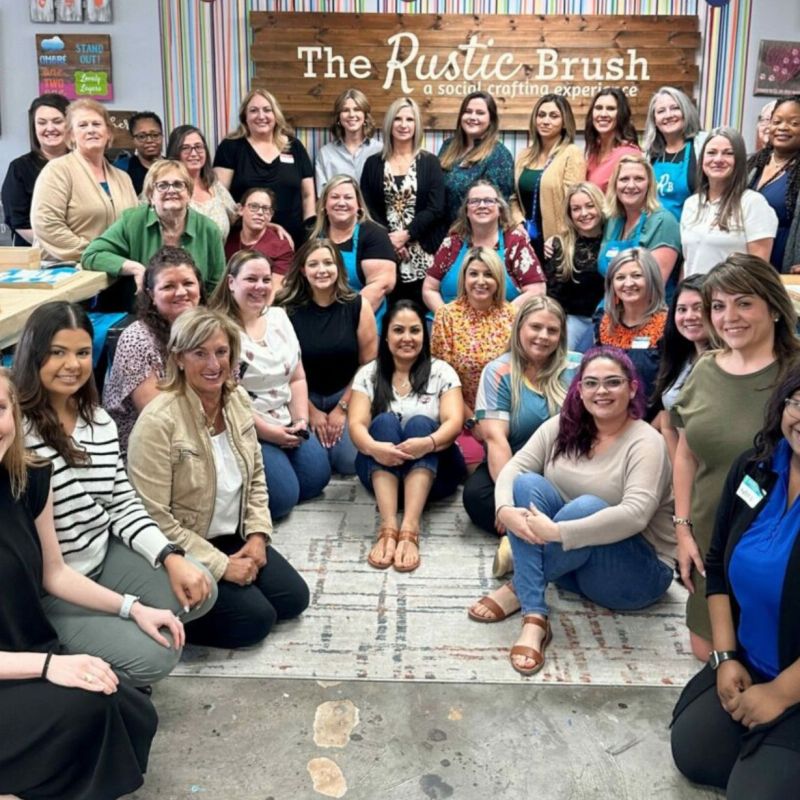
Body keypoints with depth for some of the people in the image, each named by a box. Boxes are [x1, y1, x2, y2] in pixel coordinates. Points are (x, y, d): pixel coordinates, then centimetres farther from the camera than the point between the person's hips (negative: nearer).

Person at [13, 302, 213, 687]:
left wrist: (171, 557, -7)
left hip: (107, 555, 7)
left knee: (200, 592, -5)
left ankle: (108, 627, 14)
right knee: (155, 655, -15)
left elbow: (123, 503, 4)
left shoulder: (99, 421, 5)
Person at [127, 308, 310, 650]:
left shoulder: (238, 400, -3)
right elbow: (155, 519, -24)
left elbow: (255, 476, 10)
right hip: (182, 550, -7)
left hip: (234, 537, 7)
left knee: (294, 598, 2)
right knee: (255, 619, -13)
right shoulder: (158, 421, -25)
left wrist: (257, 535, -3)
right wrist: (220, 565, -21)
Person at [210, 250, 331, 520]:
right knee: (282, 496, -17)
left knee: (316, 479, 0)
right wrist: (268, 432, -17)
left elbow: (297, 378, 12)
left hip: (287, 426, 7)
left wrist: (301, 420, -3)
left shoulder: (279, 317, 9)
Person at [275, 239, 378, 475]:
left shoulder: (358, 306, -5)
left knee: (349, 462, -18)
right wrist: (311, 411, -6)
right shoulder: (288, 310, -7)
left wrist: (342, 409, -6)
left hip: (346, 395, 1)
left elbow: (369, 363, -3)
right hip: (303, 398, 0)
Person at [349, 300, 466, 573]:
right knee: (385, 421, -27)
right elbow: (356, 424, -8)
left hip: (433, 470, -1)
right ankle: (388, 527, -46)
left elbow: (454, 422, -11)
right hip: (380, 469, 1)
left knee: (420, 423, -29)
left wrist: (428, 443, -35)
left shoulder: (441, 372, 3)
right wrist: (373, 447, -33)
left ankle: (410, 530, -48)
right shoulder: (368, 374, 6)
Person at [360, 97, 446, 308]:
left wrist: (406, 235, -12)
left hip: (422, 254, -1)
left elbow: (436, 209, -3)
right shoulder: (373, 163, 10)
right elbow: (367, 208, 4)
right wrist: (387, 238, -10)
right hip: (384, 251, 1)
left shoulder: (430, 162, 7)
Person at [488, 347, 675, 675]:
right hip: (569, 563, 5)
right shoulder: (561, 427, 1)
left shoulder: (645, 443, -17)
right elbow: (514, 468, -9)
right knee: (528, 483, -20)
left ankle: (516, 589, -16)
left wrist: (556, 532, -38)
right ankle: (534, 619, -32)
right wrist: (506, 510, -31)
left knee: (587, 506, -34)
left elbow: (635, 515, -32)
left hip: (638, 572, -5)